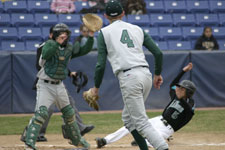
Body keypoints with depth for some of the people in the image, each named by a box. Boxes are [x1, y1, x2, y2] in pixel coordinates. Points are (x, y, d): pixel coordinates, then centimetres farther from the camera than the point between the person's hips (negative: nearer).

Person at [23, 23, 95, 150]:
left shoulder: (69, 48, 5)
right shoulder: (49, 44, -10)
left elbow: (85, 50, 2)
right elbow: (45, 55, -30)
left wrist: (91, 36, -11)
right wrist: (57, 43, -32)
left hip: (60, 86, 6)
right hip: (45, 85, -6)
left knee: (69, 113, 17)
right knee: (41, 113, -21)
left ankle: (77, 139, 36)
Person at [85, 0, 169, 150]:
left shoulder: (105, 32, 7)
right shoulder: (137, 29, 18)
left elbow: (101, 65, 1)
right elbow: (158, 53, 12)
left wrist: (96, 87, 13)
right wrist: (158, 74, 27)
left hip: (128, 77, -6)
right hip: (146, 74, 6)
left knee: (141, 122, -6)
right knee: (128, 117, 22)